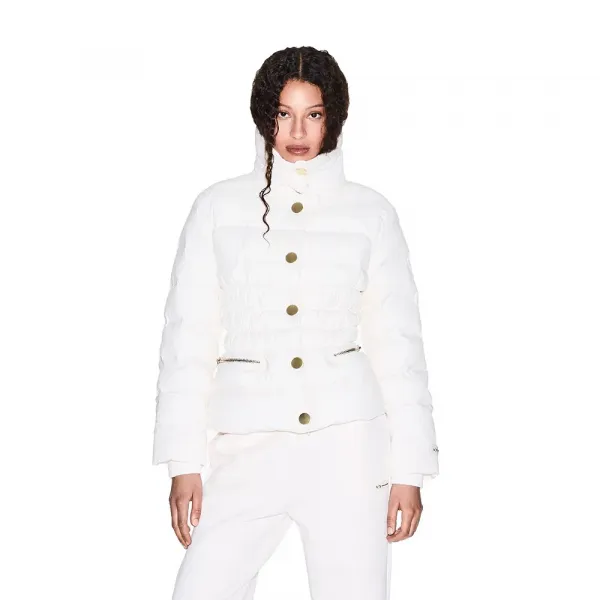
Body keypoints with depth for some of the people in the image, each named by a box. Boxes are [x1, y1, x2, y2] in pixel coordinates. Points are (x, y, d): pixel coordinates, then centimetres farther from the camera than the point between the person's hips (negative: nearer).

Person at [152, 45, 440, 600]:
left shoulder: (371, 212, 7)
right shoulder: (219, 207, 7)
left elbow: (397, 342, 7)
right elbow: (188, 336, 6)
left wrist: (410, 469, 2)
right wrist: (184, 463, 1)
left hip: (346, 436, 0)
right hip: (247, 442, 0)